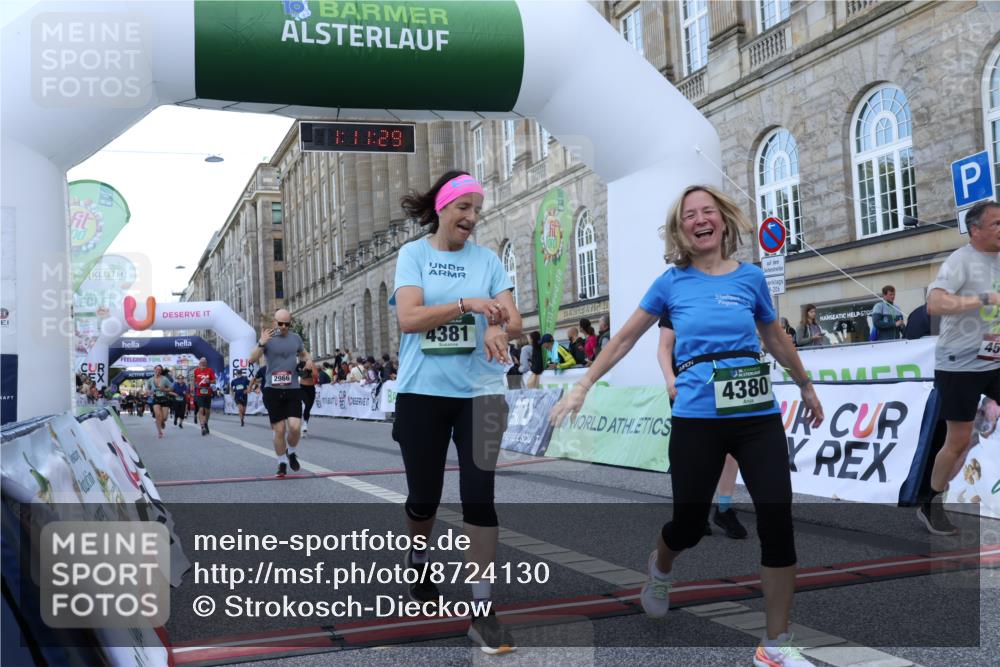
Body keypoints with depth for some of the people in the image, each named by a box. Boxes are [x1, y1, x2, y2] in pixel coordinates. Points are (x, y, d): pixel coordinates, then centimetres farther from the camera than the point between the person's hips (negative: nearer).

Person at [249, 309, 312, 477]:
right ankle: (282, 464, 18)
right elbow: (252, 360, -11)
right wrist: (261, 343, -26)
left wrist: (308, 359, 4)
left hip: (293, 389, 2)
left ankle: (292, 453, 19)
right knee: (279, 429, 1)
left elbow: (303, 354, 28)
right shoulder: (267, 338, -2)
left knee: (295, 426, -10)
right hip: (273, 390, -2)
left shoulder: (295, 338, 8)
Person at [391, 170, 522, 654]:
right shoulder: (413, 254, 1)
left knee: (479, 496, -4)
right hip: (422, 393, 0)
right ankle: (418, 560, 43)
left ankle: (481, 609, 4)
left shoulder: (487, 258, 5)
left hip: (478, 393, 1)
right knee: (423, 495, 11)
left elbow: (514, 321, -1)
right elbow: (408, 317, -13)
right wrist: (469, 304, -22)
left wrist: (497, 329, -24)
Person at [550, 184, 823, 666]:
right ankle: (660, 570, 45)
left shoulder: (751, 277, 5)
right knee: (689, 523, 6)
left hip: (758, 417, 2)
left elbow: (776, 339, 20)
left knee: (778, 523, -3)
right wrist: (582, 387, 4)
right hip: (696, 420, -2)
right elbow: (624, 339, 8)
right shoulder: (672, 282, 1)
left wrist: (806, 386, 31)